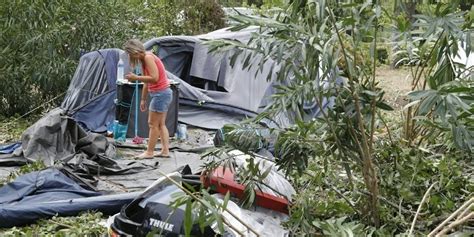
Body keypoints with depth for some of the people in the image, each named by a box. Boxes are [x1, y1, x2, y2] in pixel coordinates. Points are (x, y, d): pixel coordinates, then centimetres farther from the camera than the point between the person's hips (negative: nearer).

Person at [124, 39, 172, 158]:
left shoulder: (148, 57, -14)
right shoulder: (143, 60, 14)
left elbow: (154, 78, -23)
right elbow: (147, 82, 18)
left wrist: (136, 78, -20)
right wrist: (143, 99, 20)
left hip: (161, 93, -10)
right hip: (162, 93, 10)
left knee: (153, 124, -4)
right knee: (161, 124, 12)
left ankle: (149, 152, 2)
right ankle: (165, 150, 13)